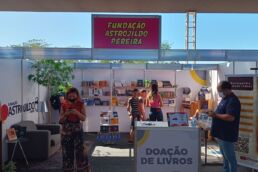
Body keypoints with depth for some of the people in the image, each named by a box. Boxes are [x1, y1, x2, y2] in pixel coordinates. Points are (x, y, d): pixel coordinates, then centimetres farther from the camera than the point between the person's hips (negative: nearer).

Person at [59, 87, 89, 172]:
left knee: (79, 150, -7)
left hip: (77, 130, -2)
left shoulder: (81, 104, -1)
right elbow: (61, 120, 4)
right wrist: (66, 114, -15)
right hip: (66, 130, 2)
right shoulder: (64, 105, 3)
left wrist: (77, 113, -20)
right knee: (67, 151, 6)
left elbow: (84, 118, -3)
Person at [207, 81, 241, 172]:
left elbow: (230, 117, -30)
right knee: (225, 157, 20)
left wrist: (215, 115, -22)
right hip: (221, 134, 10)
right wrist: (213, 113, 5)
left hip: (227, 135, -10)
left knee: (230, 157, 3)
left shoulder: (232, 100, -20)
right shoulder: (225, 99, 12)